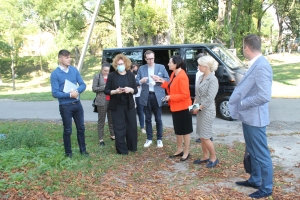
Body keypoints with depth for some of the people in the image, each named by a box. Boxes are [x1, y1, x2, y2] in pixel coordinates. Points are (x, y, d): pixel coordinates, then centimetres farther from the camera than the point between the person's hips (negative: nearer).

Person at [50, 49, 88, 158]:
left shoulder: (74, 70, 1)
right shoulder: (55, 74, -12)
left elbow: (83, 84, 2)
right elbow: (55, 93, -14)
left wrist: (77, 91, -17)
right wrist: (70, 95, -21)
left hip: (77, 104, 4)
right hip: (65, 106, -4)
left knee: (81, 128, 13)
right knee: (67, 130, 8)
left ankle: (83, 150, 29)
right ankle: (68, 152, 24)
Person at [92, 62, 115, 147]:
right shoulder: (97, 76, 0)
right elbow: (94, 88, -5)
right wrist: (104, 87, -14)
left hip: (111, 101, 4)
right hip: (102, 101, -4)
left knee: (111, 119, 10)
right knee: (101, 120, 3)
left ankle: (113, 135, 24)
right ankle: (101, 139, 9)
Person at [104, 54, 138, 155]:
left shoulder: (131, 75, 4)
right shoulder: (112, 75, -2)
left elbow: (136, 90, 6)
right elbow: (106, 91, -2)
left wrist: (130, 90, -16)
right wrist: (115, 91, -21)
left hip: (129, 105, 2)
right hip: (117, 106, -2)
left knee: (132, 126, 8)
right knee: (119, 128, 1)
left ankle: (132, 147, 25)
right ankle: (122, 150, 12)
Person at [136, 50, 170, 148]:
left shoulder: (161, 67, 3)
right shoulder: (141, 68, 6)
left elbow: (167, 80, 2)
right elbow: (136, 81, 4)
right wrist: (141, 81, -18)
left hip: (157, 96, -1)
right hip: (146, 96, 2)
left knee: (158, 119, 6)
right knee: (148, 119, 9)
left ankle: (159, 139, 18)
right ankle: (149, 139, 21)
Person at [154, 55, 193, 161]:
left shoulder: (182, 77, -23)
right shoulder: (173, 74, 7)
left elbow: (185, 95, -25)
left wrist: (170, 97, -22)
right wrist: (162, 82, 5)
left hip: (183, 108, -10)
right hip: (175, 107, 10)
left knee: (185, 130, 5)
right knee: (178, 130, 18)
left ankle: (186, 152, 19)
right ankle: (179, 150, 32)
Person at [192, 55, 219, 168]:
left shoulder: (213, 80, -16)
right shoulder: (201, 77, 8)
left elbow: (210, 98, -21)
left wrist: (198, 108, -16)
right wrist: (194, 104, 3)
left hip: (207, 111, -8)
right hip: (200, 110, 8)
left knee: (205, 137, -2)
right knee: (201, 136, 13)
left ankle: (214, 158, 16)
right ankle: (205, 157, 27)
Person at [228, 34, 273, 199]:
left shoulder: (261, 66, -23)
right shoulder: (255, 64, 8)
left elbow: (264, 96, -28)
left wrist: (242, 103, -18)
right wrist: (240, 103, 6)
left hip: (255, 118, -10)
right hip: (249, 117, 10)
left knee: (261, 154, 5)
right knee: (252, 152, 21)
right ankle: (255, 180, 38)